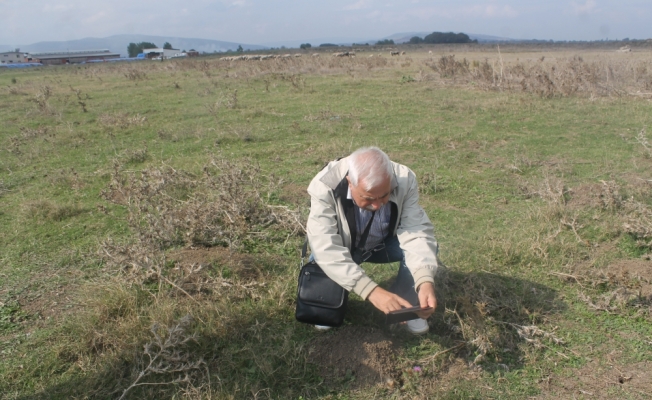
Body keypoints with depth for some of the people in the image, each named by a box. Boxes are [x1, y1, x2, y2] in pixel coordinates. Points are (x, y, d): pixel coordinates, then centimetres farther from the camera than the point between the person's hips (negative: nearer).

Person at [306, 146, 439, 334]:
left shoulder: (405, 180, -28)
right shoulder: (325, 186, -36)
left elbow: (417, 231, -31)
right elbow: (326, 248, -43)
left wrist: (425, 280, -49)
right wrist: (371, 290, -53)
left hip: (385, 243, 2)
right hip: (342, 247, -2)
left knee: (425, 246, -24)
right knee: (321, 259, -32)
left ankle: (405, 304, 1)